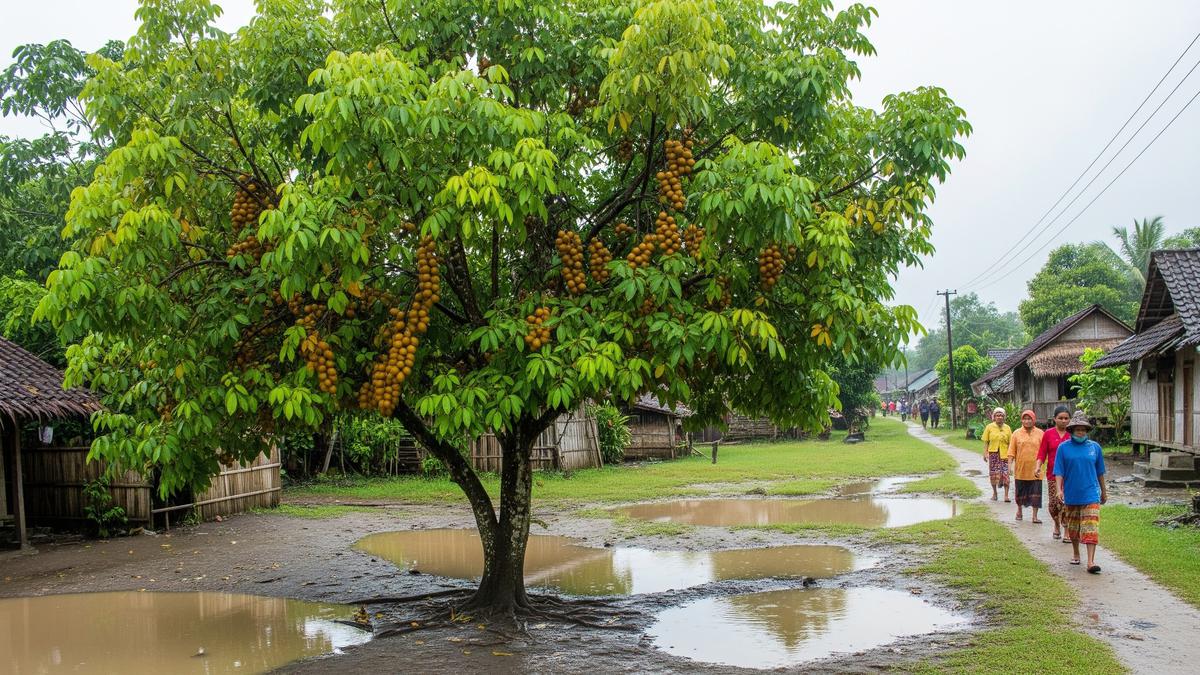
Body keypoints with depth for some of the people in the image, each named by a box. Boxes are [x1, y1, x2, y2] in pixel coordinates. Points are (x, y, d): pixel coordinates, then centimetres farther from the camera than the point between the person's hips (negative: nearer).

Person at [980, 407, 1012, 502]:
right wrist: (985, 453, -5)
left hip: (1004, 454, 0)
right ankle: (995, 493, 24)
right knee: (993, 474, 7)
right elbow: (986, 442, 3)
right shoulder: (989, 427, 2)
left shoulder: (1007, 428, 5)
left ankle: (1006, 495, -2)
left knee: (1005, 474, -6)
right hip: (993, 454, 0)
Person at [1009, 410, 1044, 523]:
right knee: (1020, 492, 12)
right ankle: (1019, 511, 32)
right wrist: (1010, 465, -8)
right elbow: (1011, 451, 1)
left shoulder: (1040, 433, 3)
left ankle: (1034, 516, 5)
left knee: (1035, 494, -1)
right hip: (1020, 470, 1)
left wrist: (1039, 465, -2)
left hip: (1035, 470, -1)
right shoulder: (1016, 433, 3)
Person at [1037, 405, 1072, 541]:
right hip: (1053, 474, 1)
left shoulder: (1072, 434, 3)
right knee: (1053, 503, 3)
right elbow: (1042, 453, 3)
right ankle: (1057, 525, 31)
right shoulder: (1048, 434, 2)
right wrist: (1039, 466, -12)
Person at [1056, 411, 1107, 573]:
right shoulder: (1063, 447, -1)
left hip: (1090, 494, -1)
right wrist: (1059, 489, -15)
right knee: (1073, 527, 15)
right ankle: (1075, 554, 34)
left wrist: (1103, 491, 19)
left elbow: (1100, 471, 12)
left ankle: (1091, 561, -15)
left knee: (1091, 529, -10)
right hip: (1071, 495, 1)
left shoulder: (1094, 447, 3)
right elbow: (1059, 471, -3)